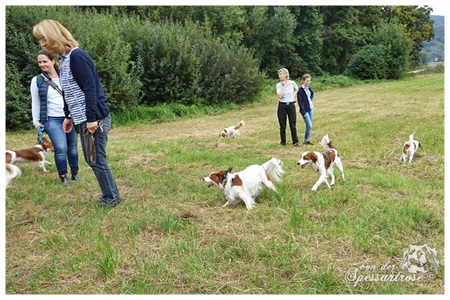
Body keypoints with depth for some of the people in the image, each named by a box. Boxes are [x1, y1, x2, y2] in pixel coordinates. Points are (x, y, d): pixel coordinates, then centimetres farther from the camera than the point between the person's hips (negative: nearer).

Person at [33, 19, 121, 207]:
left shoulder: (77, 56, -15)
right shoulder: (64, 59, 14)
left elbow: (90, 89, -20)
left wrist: (92, 119, -22)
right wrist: (69, 116, 22)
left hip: (95, 118, -9)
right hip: (83, 119, 10)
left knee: (97, 160, -1)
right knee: (91, 160, 14)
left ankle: (111, 197, 14)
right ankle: (110, 194, 25)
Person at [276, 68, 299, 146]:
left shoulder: (292, 83, -2)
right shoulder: (278, 85, -4)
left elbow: (296, 89, 20)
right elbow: (279, 96, -18)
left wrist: (293, 96, 6)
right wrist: (284, 86, -15)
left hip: (291, 105, 0)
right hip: (282, 106, 0)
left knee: (293, 124, 3)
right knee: (282, 125, 6)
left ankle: (295, 141, 13)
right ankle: (283, 142, 17)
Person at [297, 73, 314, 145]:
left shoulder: (309, 88, 6)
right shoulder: (300, 90, -14)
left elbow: (312, 93, 29)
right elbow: (299, 102, -15)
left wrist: (310, 100, 14)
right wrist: (303, 112, -17)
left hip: (311, 109, 7)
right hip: (305, 110, -7)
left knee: (309, 126, 10)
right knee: (309, 126, -11)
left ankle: (307, 140, 17)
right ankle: (306, 141, 2)